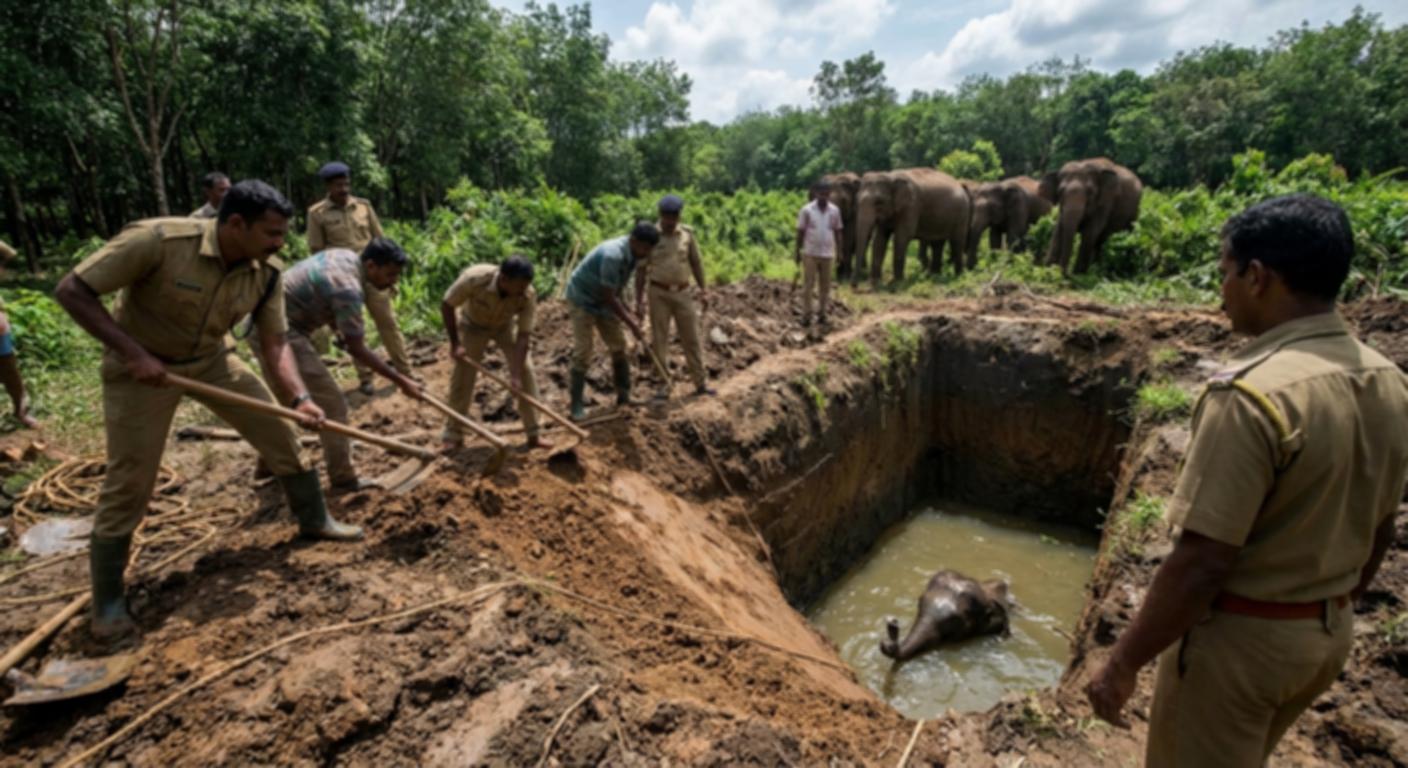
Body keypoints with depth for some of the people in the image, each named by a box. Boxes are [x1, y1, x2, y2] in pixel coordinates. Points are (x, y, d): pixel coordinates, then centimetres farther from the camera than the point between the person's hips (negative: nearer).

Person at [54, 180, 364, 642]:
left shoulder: (266, 273, -15)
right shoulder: (157, 240, -31)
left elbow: (275, 341, -9)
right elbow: (72, 290, -24)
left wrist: (300, 396, -23)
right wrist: (134, 352, -31)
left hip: (211, 360, 5)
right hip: (140, 366, -5)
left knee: (281, 434, 3)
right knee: (128, 482, -2)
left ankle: (314, 521, 24)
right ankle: (107, 599, 15)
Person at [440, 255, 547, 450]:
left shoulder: (528, 295, -35)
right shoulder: (474, 278, -39)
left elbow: (524, 336, -28)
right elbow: (446, 306, -23)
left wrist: (516, 374, -33)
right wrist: (455, 344, -23)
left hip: (505, 326, 1)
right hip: (473, 324, -1)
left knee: (525, 371, -9)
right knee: (463, 377, -4)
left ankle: (533, 434, 0)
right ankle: (452, 435, 13)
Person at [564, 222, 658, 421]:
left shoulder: (632, 255, -6)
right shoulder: (613, 255, -33)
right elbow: (609, 297, -29)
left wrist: (629, 314, 2)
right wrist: (631, 324, -24)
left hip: (604, 302, 8)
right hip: (582, 300, -8)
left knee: (619, 347, 7)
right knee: (582, 354, -8)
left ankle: (624, 396, 18)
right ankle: (577, 405, 3)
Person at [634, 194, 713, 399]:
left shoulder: (687, 233, 3)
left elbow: (696, 263, 10)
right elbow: (641, 270, -3)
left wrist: (703, 290, 5)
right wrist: (639, 300, -6)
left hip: (682, 293, 2)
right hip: (659, 293, -2)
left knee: (692, 338, 6)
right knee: (659, 340, 2)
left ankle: (701, 382, 14)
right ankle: (663, 385, 11)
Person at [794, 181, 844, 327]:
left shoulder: (835, 211, 3)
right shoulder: (806, 210, -4)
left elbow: (837, 232, 9)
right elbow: (800, 232, -1)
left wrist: (839, 252, 6)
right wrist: (797, 252, -1)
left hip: (827, 254, 3)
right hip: (810, 253, -2)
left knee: (826, 286, 6)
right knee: (808, 285, -3)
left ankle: (822, 314, 15)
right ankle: (806, 315, 2)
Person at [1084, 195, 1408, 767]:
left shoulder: (1253, 393, -28)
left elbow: (1202, 564, -28)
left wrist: (1124, 663, -18)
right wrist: (1330, 609, 23)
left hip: (1240, 635, -8)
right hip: (1329, 633, 8)